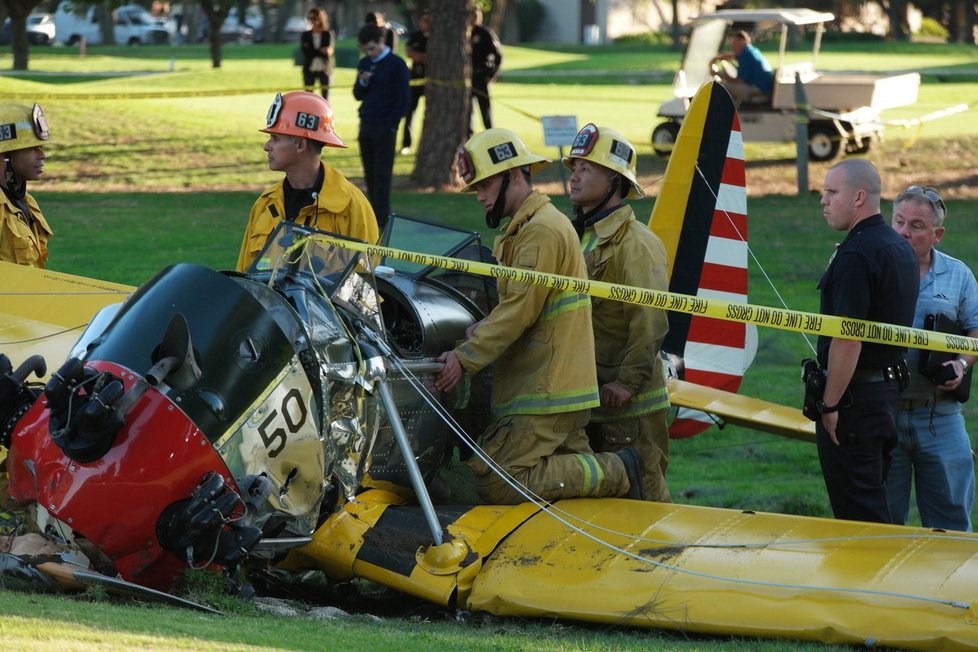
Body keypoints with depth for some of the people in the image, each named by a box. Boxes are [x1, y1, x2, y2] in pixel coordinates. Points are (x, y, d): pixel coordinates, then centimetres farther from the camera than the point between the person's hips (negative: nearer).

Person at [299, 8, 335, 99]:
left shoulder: (328, 34, 2)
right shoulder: (305, 35, 5)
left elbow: (329, 50, -8)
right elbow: (305, 52, -7)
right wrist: (320, 51, -21)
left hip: (324, 69, -1)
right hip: (310, 69, 1)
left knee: (325, 96, 0)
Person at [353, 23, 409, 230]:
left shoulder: (396, 65, -7)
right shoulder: (364, 64, 12)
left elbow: (403, 98, -8)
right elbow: (358, 95, 15)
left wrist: (392, 125, -12)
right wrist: (362, 83, -7)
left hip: (384, 127, -6)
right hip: (366, 125, 6)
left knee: (382, 174, -5)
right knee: (369, 174, 8)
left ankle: (380, 219, -5)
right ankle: (374, 214, 15)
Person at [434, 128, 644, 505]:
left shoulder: (541, 231, -13)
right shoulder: (526, 228, 21)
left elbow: (521, 310, -19)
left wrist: (465, 358, -19)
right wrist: (483, 330, 3)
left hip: (546, 395, -10)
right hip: (562, 387, 10)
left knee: (497, 484, -15)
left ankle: (613, 475, -11)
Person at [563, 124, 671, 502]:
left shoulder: (636, 243, -13)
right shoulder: (581, 239, 17)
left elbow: (651, 323, -19)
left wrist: (627, 382, -21)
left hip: (630, 403, -9)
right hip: (588, 398, 9)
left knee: (642, 495, -7)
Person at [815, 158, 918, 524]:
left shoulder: (856, 254, -18)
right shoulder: (901, 249, 12)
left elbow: (848, 339, -23)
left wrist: (829, 405, -19)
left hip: (855, 397, -10)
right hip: (890, 386, 10)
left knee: (857, 513, -5)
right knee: (875, 501, 16)